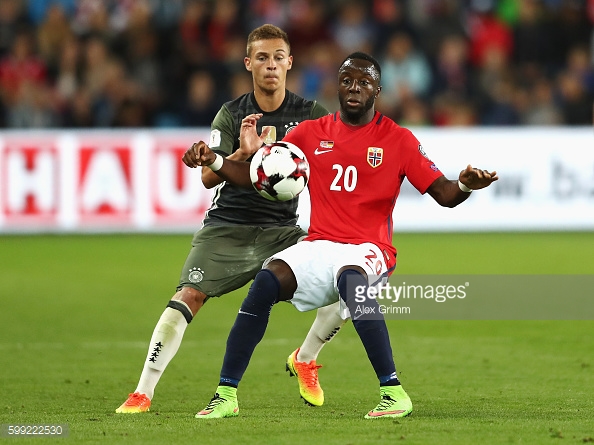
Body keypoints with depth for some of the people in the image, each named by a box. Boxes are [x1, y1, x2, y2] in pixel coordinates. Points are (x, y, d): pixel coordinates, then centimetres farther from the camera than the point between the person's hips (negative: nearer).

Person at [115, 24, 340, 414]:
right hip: (227, 227, -1)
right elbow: (209, 178, -10)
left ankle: (304, 361, 11)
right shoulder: (231, 114, -1)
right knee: (188, 297, -20)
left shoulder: (310, 114, 2)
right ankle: (143, 393, -17)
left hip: (282, 230, 1)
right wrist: (242, 154, -30)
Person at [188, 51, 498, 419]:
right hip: (319, 246, 3)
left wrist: (465, 186, -25)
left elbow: (444, 194, -1)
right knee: (268, 280, -25)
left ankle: (393, 392, -33)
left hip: (369, 249, -3)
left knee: (350, 278, -38)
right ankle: (226, 395, -17)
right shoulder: (310, 133, 11)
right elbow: (256, 178, 13)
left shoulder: (398, 140, 3)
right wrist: (215, 161, -5)